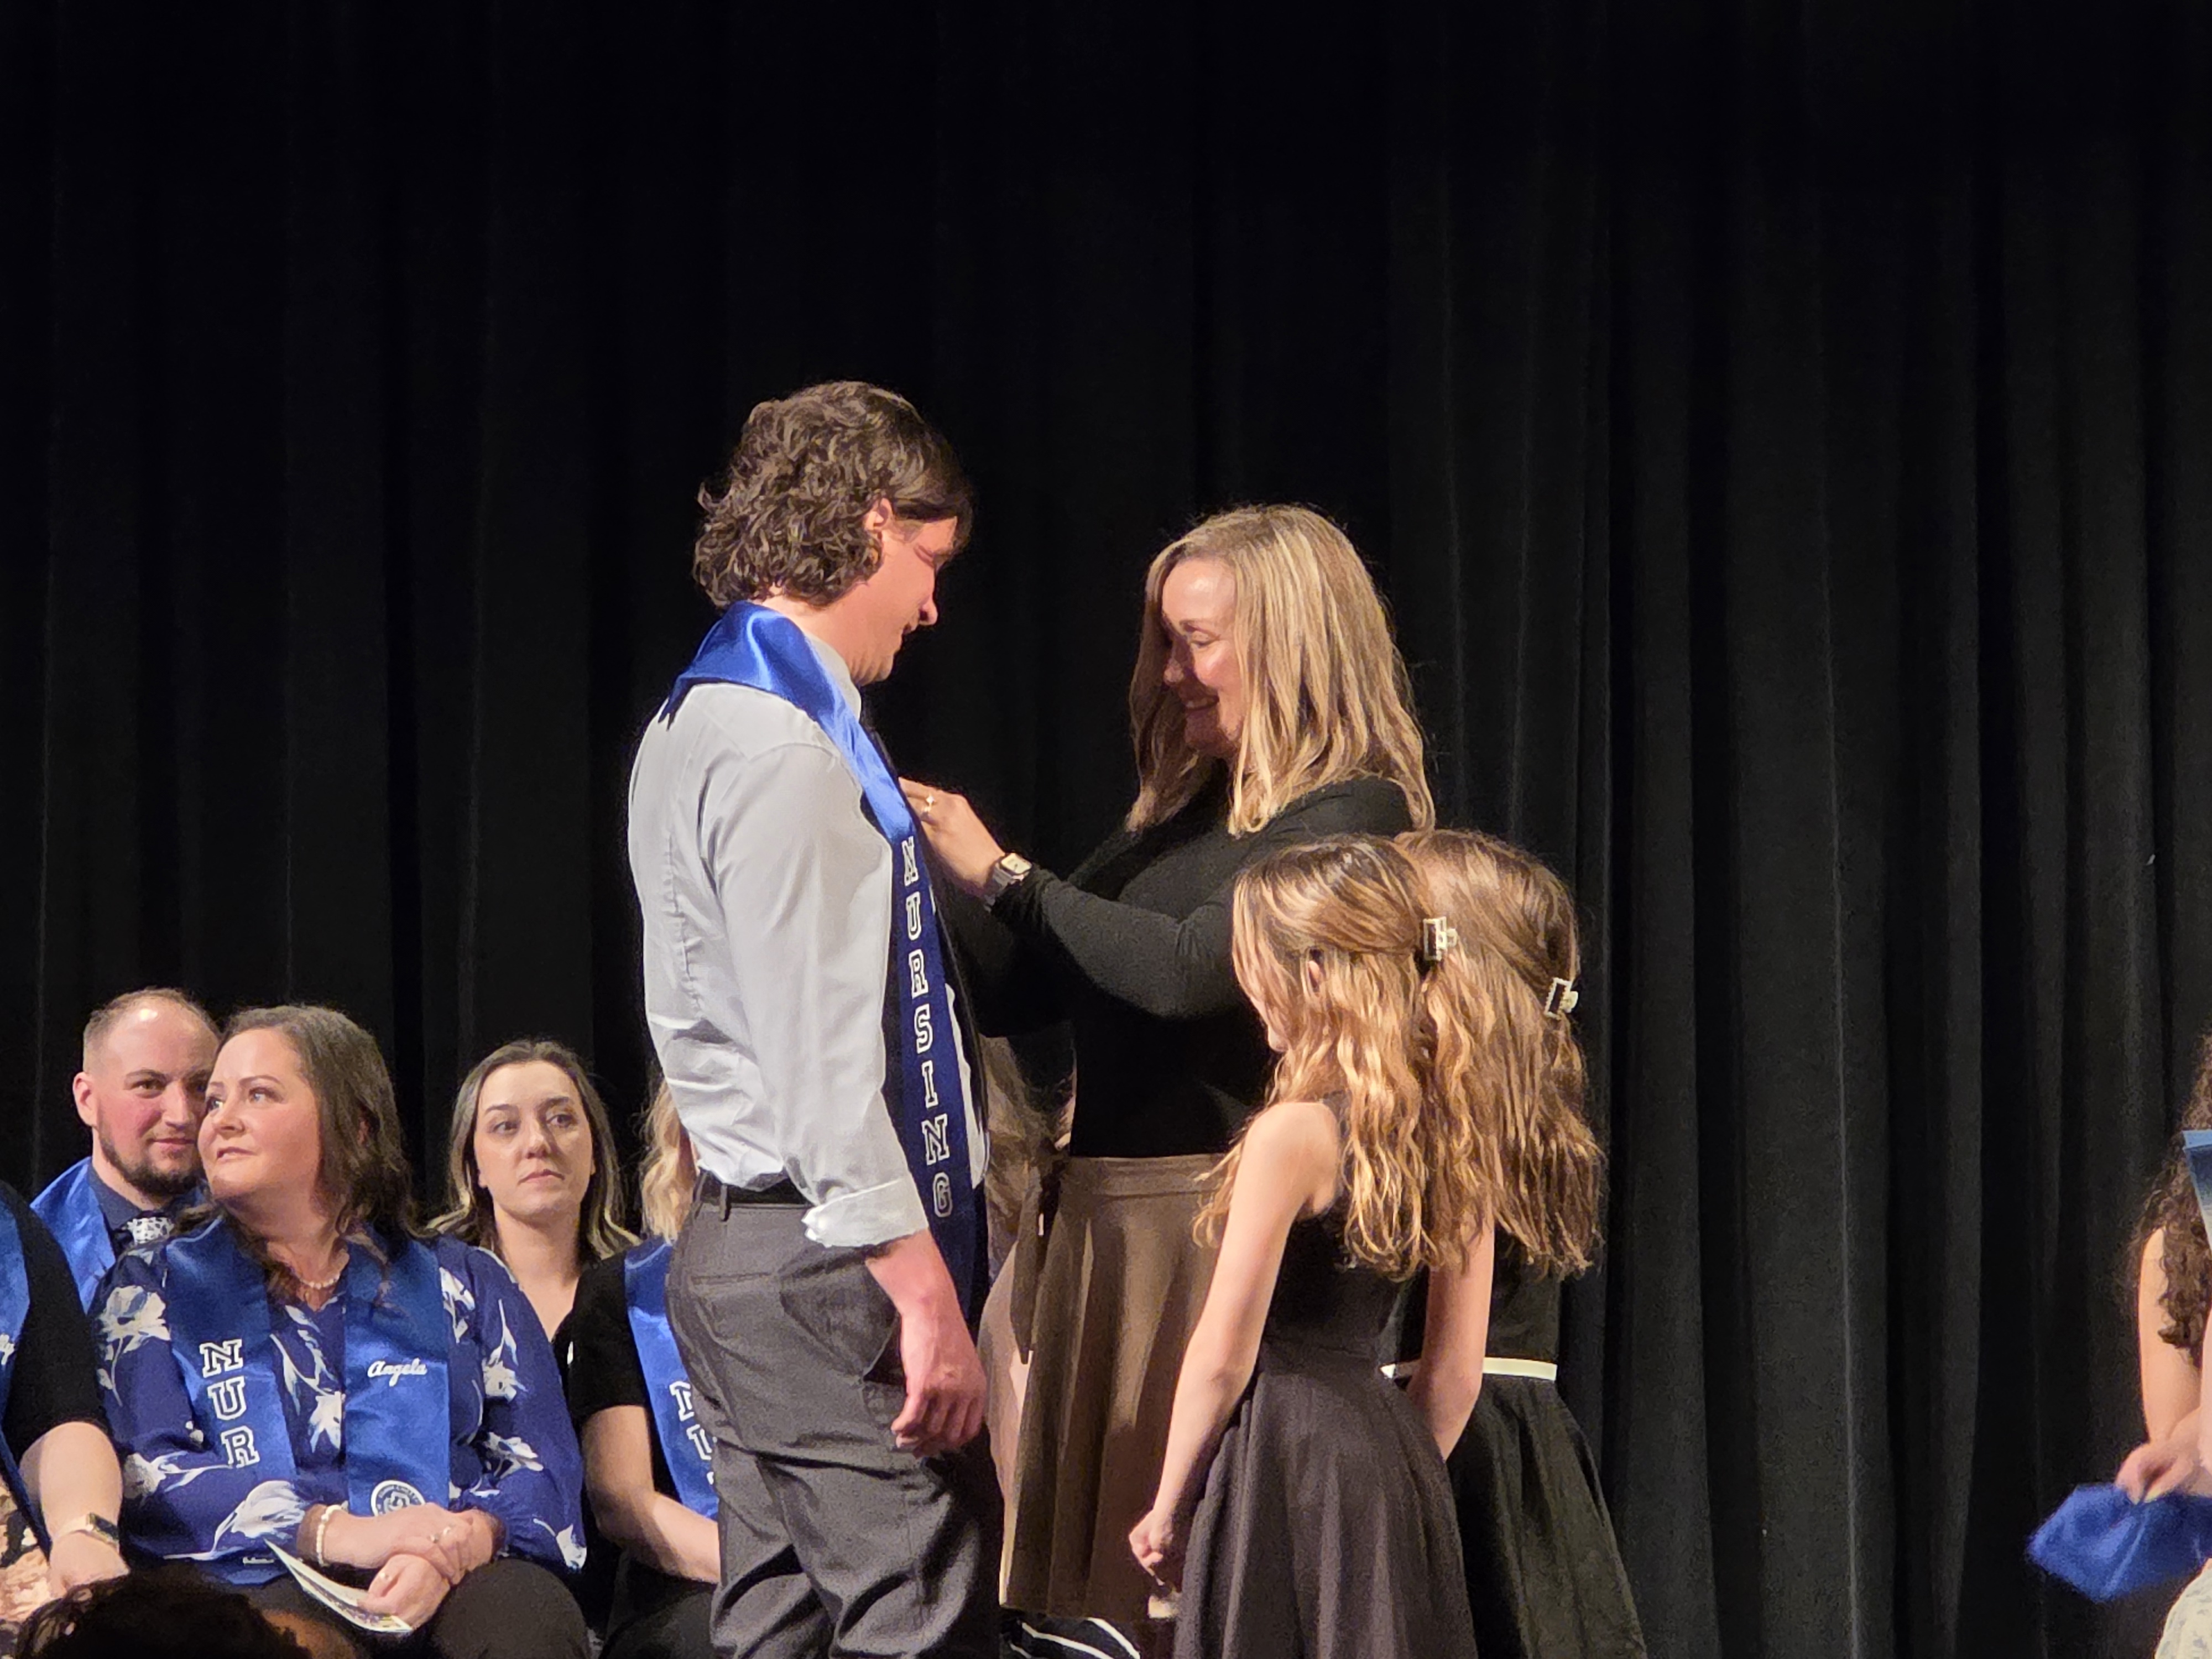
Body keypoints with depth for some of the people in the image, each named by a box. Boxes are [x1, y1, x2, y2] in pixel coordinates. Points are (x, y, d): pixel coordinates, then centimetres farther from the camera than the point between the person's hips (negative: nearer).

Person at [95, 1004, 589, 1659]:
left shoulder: (465, 1282, 21)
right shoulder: (153, 1287, 18)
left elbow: (544, 1470, 9)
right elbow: (143, 1472, 1)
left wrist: (461, 1542, -16)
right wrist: (339, 1533, -15)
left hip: (455, 1587, 2)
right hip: (264, 1590, -2)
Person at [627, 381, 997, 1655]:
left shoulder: (702, 721, 18)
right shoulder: (783, 751, -15)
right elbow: (819, 1065, -21)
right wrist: (924, 1295, -21)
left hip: (746, 1248, 11)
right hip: (825, 1263, -11)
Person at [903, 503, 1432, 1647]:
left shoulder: (1354, 815, -6)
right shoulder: (1181, 816, 17)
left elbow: (1192, 968, -19)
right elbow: (1013, 993, 18)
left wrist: (1001, 874, -12)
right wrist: (917, 857, 6)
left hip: (1227, 1224, -8)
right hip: (1105, 1211, 8)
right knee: (1087, 1571, 6)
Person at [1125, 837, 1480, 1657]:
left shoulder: (1294, 1135, -14)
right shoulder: (1453, 1135, 7)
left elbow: (1224, 1356, -11)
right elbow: (1456, 1374, 10)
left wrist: (1167, 1510, -1)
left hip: (1286, 1462, -7)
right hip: (1391, 1456, 7)